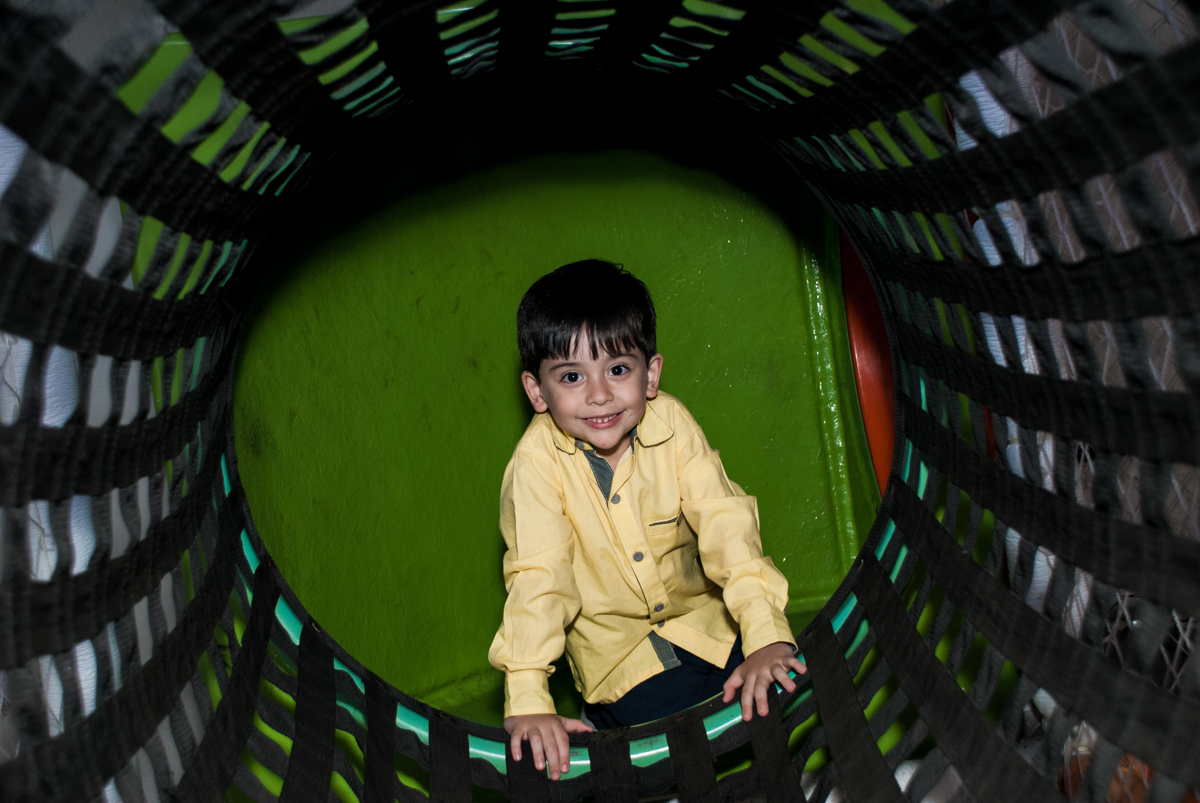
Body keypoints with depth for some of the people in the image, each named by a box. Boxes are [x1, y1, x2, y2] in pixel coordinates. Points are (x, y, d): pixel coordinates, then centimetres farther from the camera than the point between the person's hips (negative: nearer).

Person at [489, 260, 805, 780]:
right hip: (616, 650, -3)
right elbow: (538, 575, -25)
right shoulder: (538, 462, -21)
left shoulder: (670, 423, -14)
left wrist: (767, 637, -29)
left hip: (701, 619, 3)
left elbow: (724, 523, -17)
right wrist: (526, 702, -34)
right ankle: (605, 720, 9)